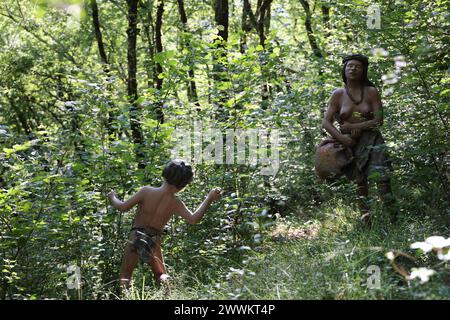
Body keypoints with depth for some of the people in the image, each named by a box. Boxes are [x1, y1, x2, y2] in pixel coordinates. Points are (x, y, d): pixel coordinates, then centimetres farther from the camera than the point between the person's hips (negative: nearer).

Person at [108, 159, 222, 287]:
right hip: (154, 242, 1)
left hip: (136, 237, -1)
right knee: (161, 275, 19)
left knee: (125, 275, 8)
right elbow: (193, 219, -17)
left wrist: (112, 197, 13)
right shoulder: (175, 204, -8)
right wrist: (209, 199, -10)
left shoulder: (146, 191, -10)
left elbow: (123, 207, -9)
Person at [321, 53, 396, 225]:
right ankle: (366, 223, 6)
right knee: (360, 184, 2)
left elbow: (378, 120, -4)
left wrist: (352, 126, -10)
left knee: (382, 179, -15)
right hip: (349, 144, 1)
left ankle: (394, 218, -16)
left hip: (371, 141, -1)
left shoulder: (371, 92, 3)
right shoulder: (338, 94, 5)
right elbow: (326, 122, -1)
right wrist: (341, 137, -17)